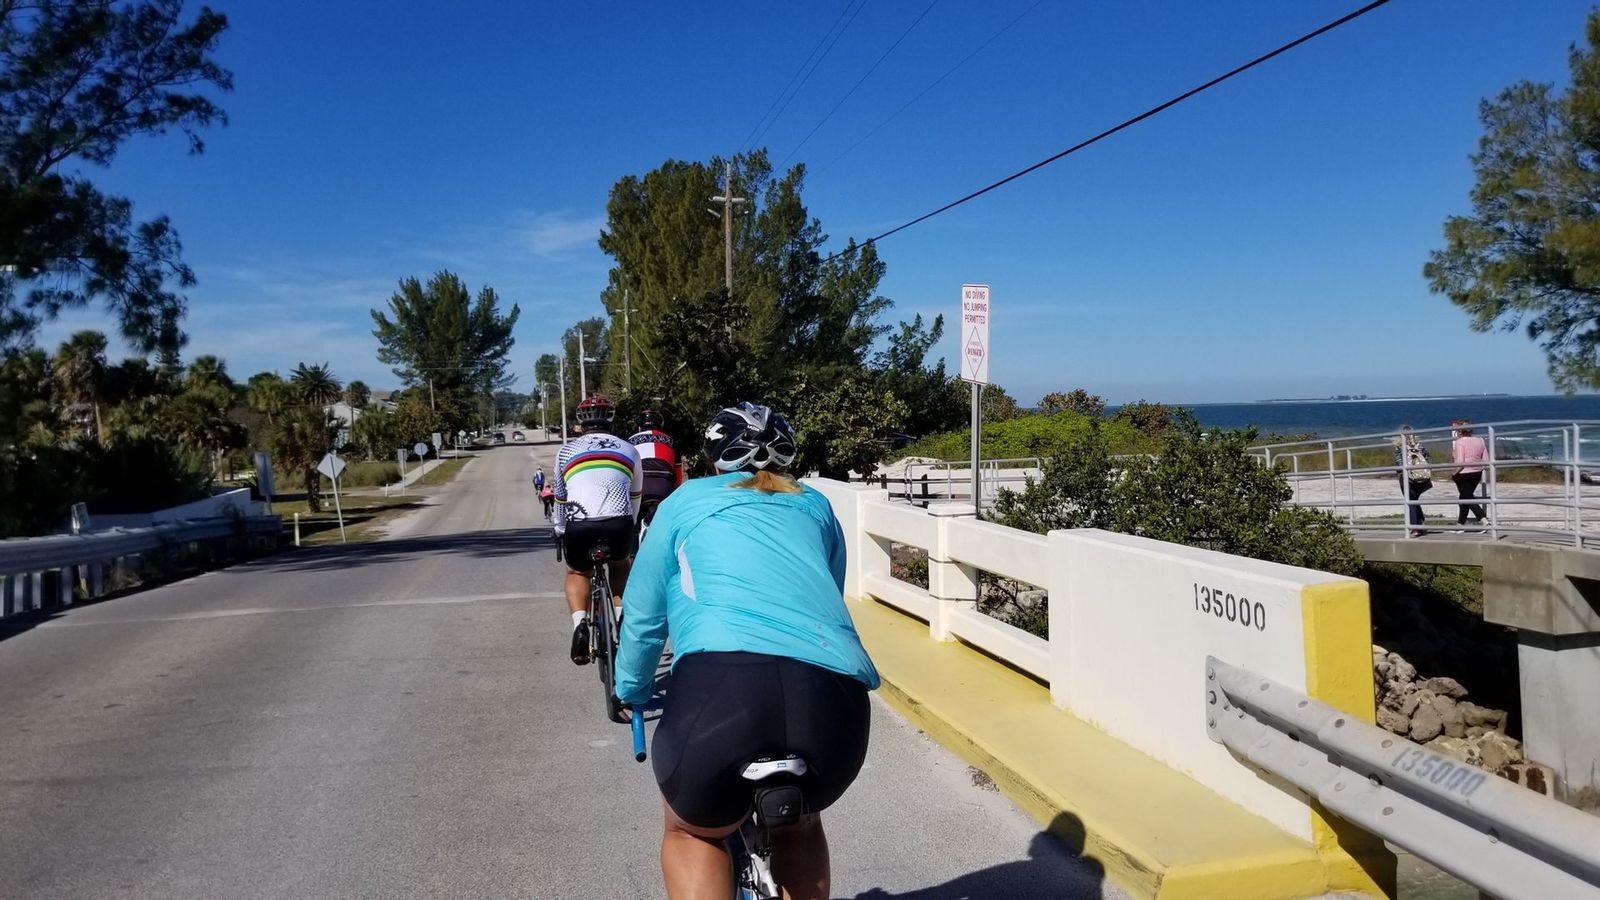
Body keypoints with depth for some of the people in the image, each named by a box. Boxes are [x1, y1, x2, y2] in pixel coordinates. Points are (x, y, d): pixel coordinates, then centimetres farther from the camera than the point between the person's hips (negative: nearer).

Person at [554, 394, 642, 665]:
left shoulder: (567, 451, 19)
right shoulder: (628, 450, 21)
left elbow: (560, 498, 28)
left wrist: (560, 530, 44)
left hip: (579, 526, 0)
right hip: (618, 524, 1)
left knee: (577, 574, 28)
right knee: (620, 567, 32)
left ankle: (580, 623, 3)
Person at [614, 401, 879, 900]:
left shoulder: (686, 501, 25)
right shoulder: (815, 507, 31)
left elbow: (642, 616, 32)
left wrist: (631, 691, 50)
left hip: (725, 681, -2)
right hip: (835, 693, 3)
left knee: (693, 832, 28)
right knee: (798, 824, 34)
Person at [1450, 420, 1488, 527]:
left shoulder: (1459, 442, -15)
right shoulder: (1480, 441, 6)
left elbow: (1459, 463, -20)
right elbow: (1486, 460, 6)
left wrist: (1453, 474, -10)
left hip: (1463, 474, -7)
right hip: (1477, 474, 7)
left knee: (1467, 498, -1)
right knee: (1465, 497, 18)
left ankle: (1483, 519, -16)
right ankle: (1460, 523, 26)